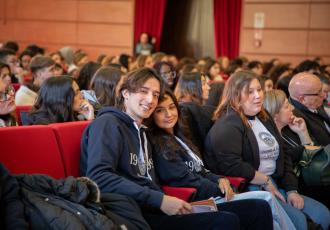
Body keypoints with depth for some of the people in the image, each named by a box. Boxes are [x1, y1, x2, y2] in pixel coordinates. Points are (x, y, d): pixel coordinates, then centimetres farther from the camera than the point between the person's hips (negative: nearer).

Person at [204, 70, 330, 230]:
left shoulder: (264, 119, 19)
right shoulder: (228, 125, -10)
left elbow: (283, 157, 20)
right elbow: (232, 166, -23)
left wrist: (291, 189, 6)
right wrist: (266, 181, -12)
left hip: (275, 186, 9)